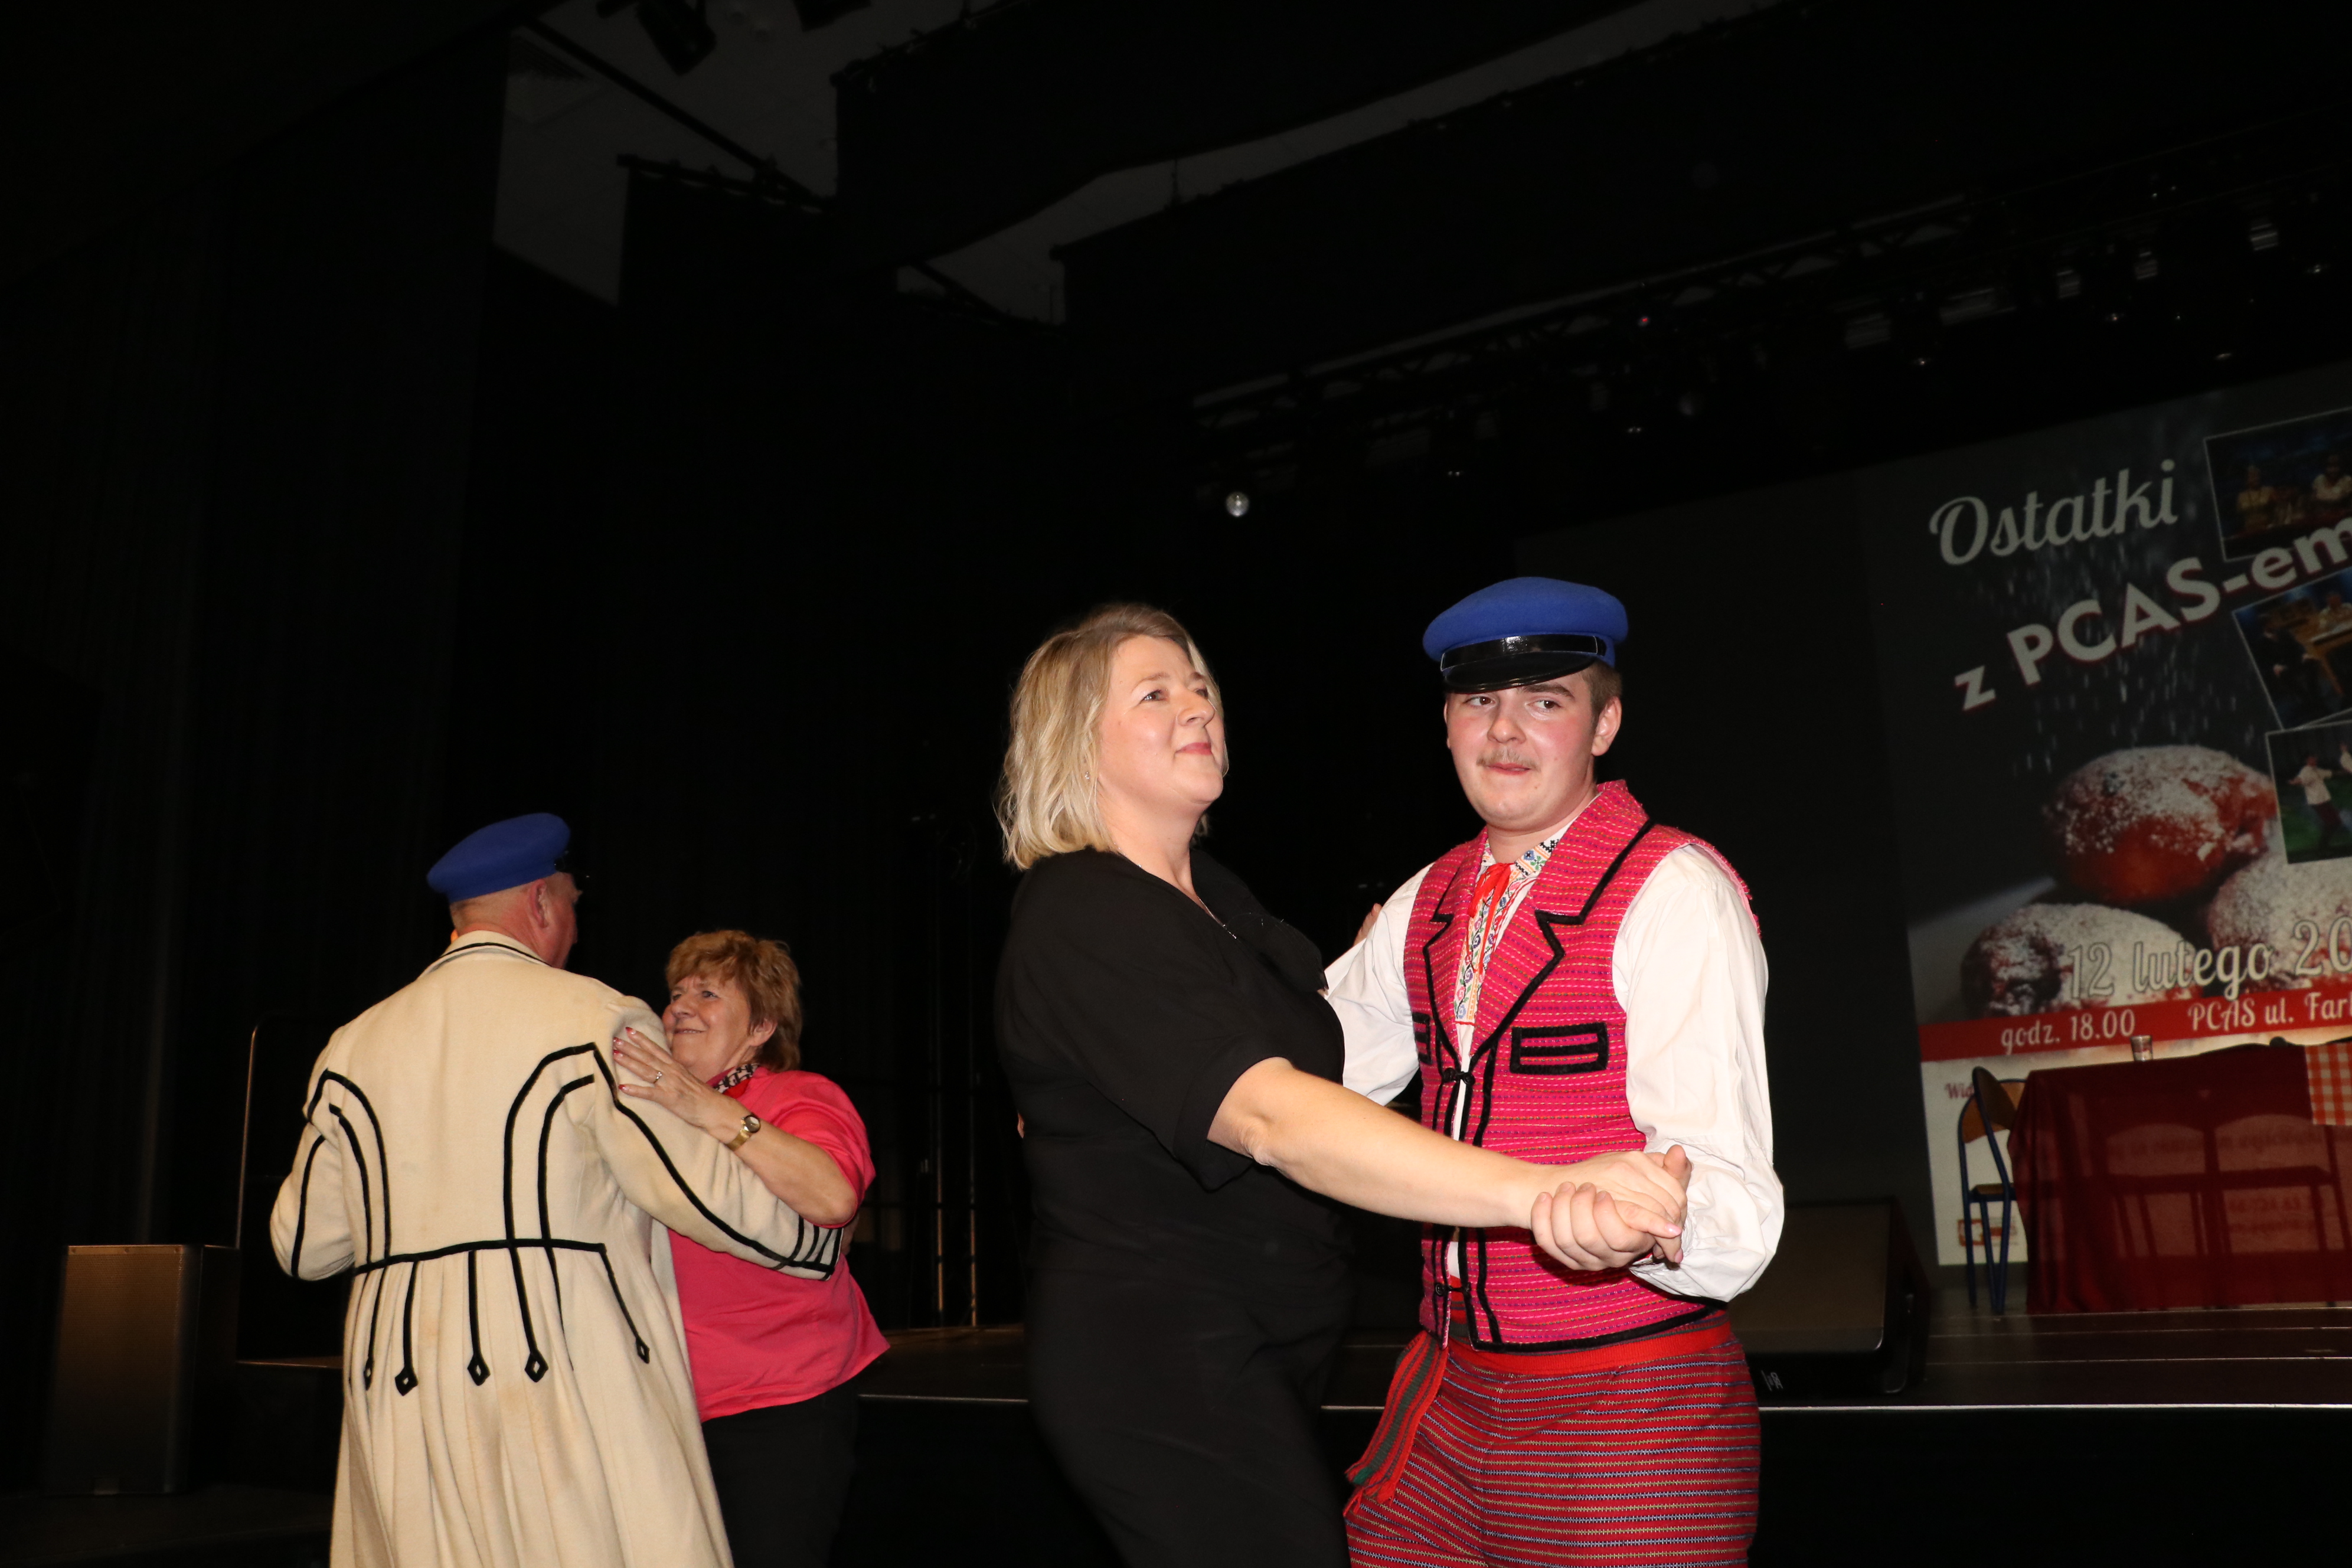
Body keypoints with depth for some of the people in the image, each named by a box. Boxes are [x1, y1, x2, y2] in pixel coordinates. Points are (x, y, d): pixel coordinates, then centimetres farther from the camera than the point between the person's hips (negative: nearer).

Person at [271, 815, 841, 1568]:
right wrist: (817, 1244, 9)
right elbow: (698, 1188, -7)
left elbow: (303, 1245, 15)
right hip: (569, 1363, -5)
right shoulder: (593, 1019, -4)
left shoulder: (358, 1043, 11)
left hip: (403, 1390, 5)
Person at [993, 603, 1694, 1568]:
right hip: (1163, 1368, -10)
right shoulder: (1083, 920, -22)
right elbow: (1268, 1116, -37)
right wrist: (1537, 1192, -47)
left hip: (1258, 1355, 10)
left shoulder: (1204, 889, 9)